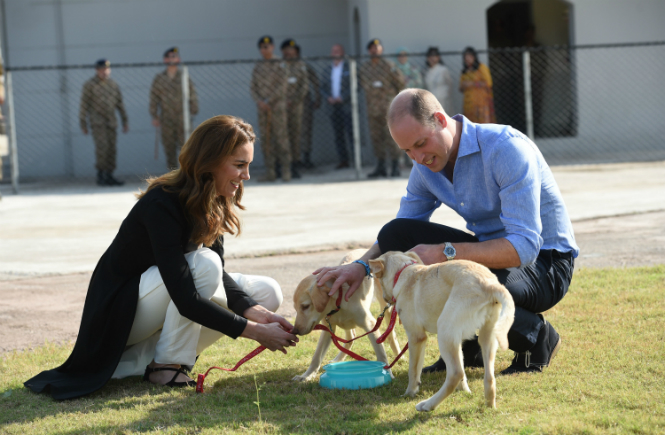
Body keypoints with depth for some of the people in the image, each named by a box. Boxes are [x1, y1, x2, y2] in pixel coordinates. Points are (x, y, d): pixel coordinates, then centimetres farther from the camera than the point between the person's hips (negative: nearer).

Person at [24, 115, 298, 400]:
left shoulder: (213, 204, -3)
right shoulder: (162, 206, -29)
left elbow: (220, 277, -2)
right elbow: (186, 299, -35)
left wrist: (256, 312, -19)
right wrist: (253, 331, -33)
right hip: (121, 311, -9)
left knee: (267, 293, -4)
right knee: (204, 264, -32)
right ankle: (165, 366, -14)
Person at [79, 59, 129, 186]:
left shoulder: (114, 85, 12)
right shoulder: (90, 85, -3)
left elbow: (120, 104, 16)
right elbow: (84, 104, -4)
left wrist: (125, 122, 12)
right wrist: (83, 124, -7)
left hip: (111, 121, 5)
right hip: (97, 121, -5)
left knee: (111, 148, 2)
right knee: (102, 146, -18)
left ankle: (109, 176, 7)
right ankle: (100, 175, -13)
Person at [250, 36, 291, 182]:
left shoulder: (280, 65, -2)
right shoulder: (257, 67, 12)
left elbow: (282, 86, -10)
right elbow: (253, 87, 9)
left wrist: (268, 101, -14)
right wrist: (259, 101, -9)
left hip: (277, 105, -5)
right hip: (262, 109, 5)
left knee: (281, 137, -7)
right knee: (265, 139, 3)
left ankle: (286, 171, -4)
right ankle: (270, 172, 6)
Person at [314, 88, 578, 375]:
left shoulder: (507, 148, -25)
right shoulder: (427, 165, -1)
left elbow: (524, 247, -32)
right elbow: (398, 237, 9)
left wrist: (445, 252, -37)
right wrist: (362, 266, -13)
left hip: (545, 264, -7)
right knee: (394, 234, -10)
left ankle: (537, 337, -5)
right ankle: (467, 346, -1)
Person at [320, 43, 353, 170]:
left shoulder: (349, 68, 0)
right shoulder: (327, 70, 14)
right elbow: (323, 87, 15)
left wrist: (342, 98, -13)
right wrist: (328, 98, -4)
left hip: (347, 106, -5)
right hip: (334, 107, 5)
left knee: (351, 133, -9)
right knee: (338, 135, 5)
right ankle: (343, 160, 9)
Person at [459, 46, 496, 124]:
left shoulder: (481, 67, 4)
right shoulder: (464, 72, 18)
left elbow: (488, 83, -4)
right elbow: (461, 89, 20)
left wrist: (472, 84, -9)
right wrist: (463, 86, -3)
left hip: (481, 102, -5)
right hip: (469, 103, 5)